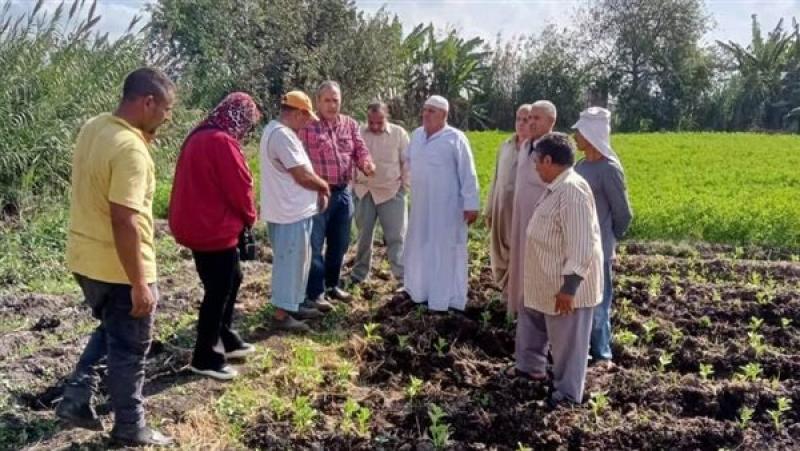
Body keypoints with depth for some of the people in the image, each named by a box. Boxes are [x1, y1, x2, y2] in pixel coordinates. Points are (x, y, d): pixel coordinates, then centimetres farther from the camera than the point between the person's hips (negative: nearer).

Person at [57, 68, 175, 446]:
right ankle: (130, 428, 24)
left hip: (84, 258, 9)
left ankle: (76, 400, 28)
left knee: (109, 332, 29)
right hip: (117, 268, -9)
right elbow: (124, 222, -28)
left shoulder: (92, 127, 3)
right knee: (129, 350, 9)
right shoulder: (130, 149, -25)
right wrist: (139, 284, -22)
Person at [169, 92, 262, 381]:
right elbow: (239, 187, -17)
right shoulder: (222, 142, -20)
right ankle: (205, 358, 12)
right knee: (218, 291, 2)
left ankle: (225, 339, 33)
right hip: (214, 229, -10)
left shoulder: (199, 137, 11)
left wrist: (241, 217, 18)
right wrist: (250, 217, 2)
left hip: (196, 224, 10)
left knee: (230, 280, 22)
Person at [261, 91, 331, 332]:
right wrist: (324, 186, -4)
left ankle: (294, 305, 30)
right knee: (289, 263, 0)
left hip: (294, 210, 10)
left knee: (298, 260, 19)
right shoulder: (282, 135, -22)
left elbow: (301, 172, 17)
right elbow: (303, 176, -22)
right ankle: (282, 314, 10)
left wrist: (318, 189, 7)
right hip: (290, 212, -10)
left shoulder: (278, 130, 13)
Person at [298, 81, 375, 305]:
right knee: (314, 244, -1)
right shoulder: (308, 125, -8)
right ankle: (315, 293, 8)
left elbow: (360, 151, 8)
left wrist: (367, 164, -15)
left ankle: (332, 285, 32)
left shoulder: (350, 125, 9)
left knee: (339, 243, 16)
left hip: (343, 192, 6)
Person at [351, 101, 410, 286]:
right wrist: (353, 185, 7)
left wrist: (404, 187, -1)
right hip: (364, 193, 2)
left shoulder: (399, 133, -5)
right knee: (364, 236, 14)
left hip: (391, 193, -2)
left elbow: (407, 162, 0)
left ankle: (404, 279, 2)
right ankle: (359, 273, 28)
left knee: (396, 237, -2)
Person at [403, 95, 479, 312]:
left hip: (447, 206, -6)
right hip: (421, 205, 7)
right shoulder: (416, 135, 6)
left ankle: (446, 298, 10)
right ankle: (419, 290, 32)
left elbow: (467, 173, -13)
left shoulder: (455, 138, -13)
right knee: (419, 248, 16)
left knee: (445, 251, 1)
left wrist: (471, 204, -15)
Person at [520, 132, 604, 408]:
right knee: (532, 324, 26)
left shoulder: (572, 191, -25)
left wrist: (569, 287, -28)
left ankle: (567, 394, 22)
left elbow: (581, 246, -29)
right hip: (547, 282, 10)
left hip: (566, 286, -10)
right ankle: (532, 368, 45)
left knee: (566, 341, 6)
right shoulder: (556, 188, 7)